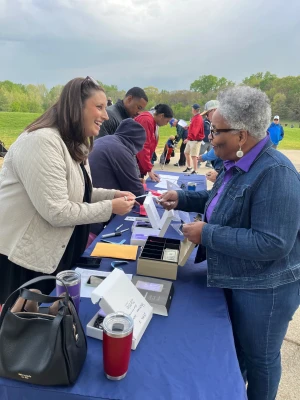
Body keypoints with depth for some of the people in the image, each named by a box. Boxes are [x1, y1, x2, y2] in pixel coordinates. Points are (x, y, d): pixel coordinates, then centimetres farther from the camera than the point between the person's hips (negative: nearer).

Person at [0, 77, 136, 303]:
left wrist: (112, 194, -1)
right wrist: (110, 208, -19)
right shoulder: (42, 142, -24)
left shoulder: (74, 145, 9)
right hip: (22, 258, -9)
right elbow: (56, 212, -28)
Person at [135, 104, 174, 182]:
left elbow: (149, 146, 12)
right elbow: (143, 147, -22)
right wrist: (149, 169, -19)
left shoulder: (153, 122, 12)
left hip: (139, 164, 10)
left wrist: (149, 168, 7)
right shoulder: (146, 120, -18)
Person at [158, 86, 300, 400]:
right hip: (235, 279, 9)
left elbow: (271, 244, -32)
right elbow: (222, 199, 17)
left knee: (259, 357, 17)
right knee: (234, 348, 28)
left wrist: (207, 234, -27)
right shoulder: (238, 162, 2)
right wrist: (182, 198, 4)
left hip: (265, 288, -9)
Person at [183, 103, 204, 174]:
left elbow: (194, 131, -29)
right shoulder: (195, 117, 12)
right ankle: (189, 168, 31)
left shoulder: (198, 118, -19)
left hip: (196, 140, -10)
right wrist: (187, 127, 11)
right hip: (191, 139, 10)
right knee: (186, 153, 17)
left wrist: (188, 138, -33)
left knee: (193, 155, -8)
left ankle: (195, 171, 0)